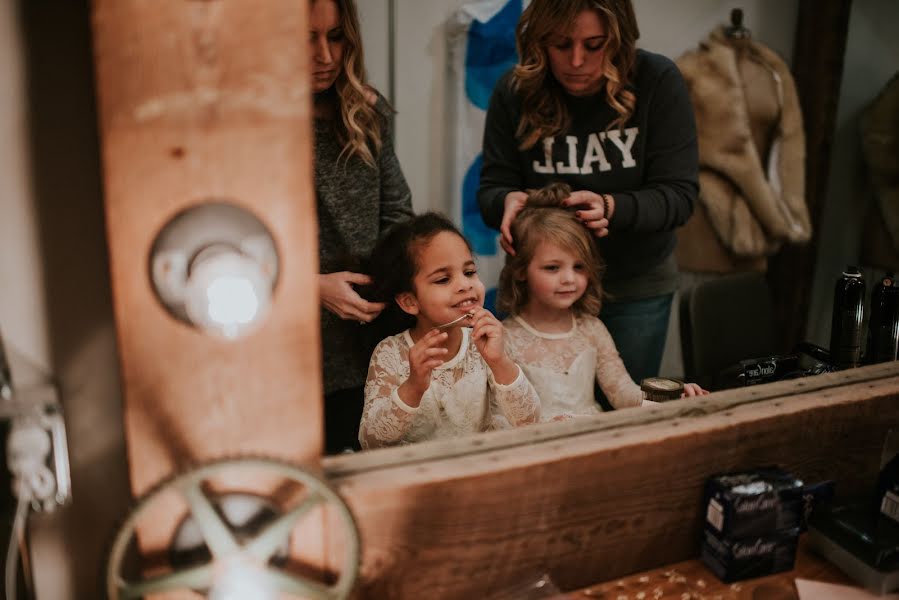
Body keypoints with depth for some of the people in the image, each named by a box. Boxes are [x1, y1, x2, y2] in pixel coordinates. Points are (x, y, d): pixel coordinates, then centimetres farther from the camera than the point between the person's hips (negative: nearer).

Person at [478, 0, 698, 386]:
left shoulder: (658, 82, -14)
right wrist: (509, 200, -27)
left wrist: (611, 207, -31)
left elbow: (679, 196, -14)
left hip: (636, 287, 0)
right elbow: (491, 189, -4)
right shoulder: (514, 91, -10)